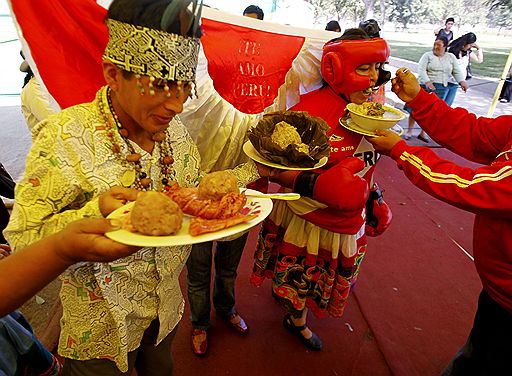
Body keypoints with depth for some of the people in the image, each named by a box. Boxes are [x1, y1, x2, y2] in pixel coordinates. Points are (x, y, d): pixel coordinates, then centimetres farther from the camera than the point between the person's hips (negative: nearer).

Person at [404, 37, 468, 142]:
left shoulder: (451, 57, 14)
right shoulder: (428, 55, 3)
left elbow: (457, 71, 13)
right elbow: (421, 69, -9)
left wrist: (462, 82, -5)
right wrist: (427, 82, -24)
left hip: (441, 89, 3)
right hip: (426, 85, -3)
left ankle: (422, 133, 11)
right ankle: (409, 131, 8)